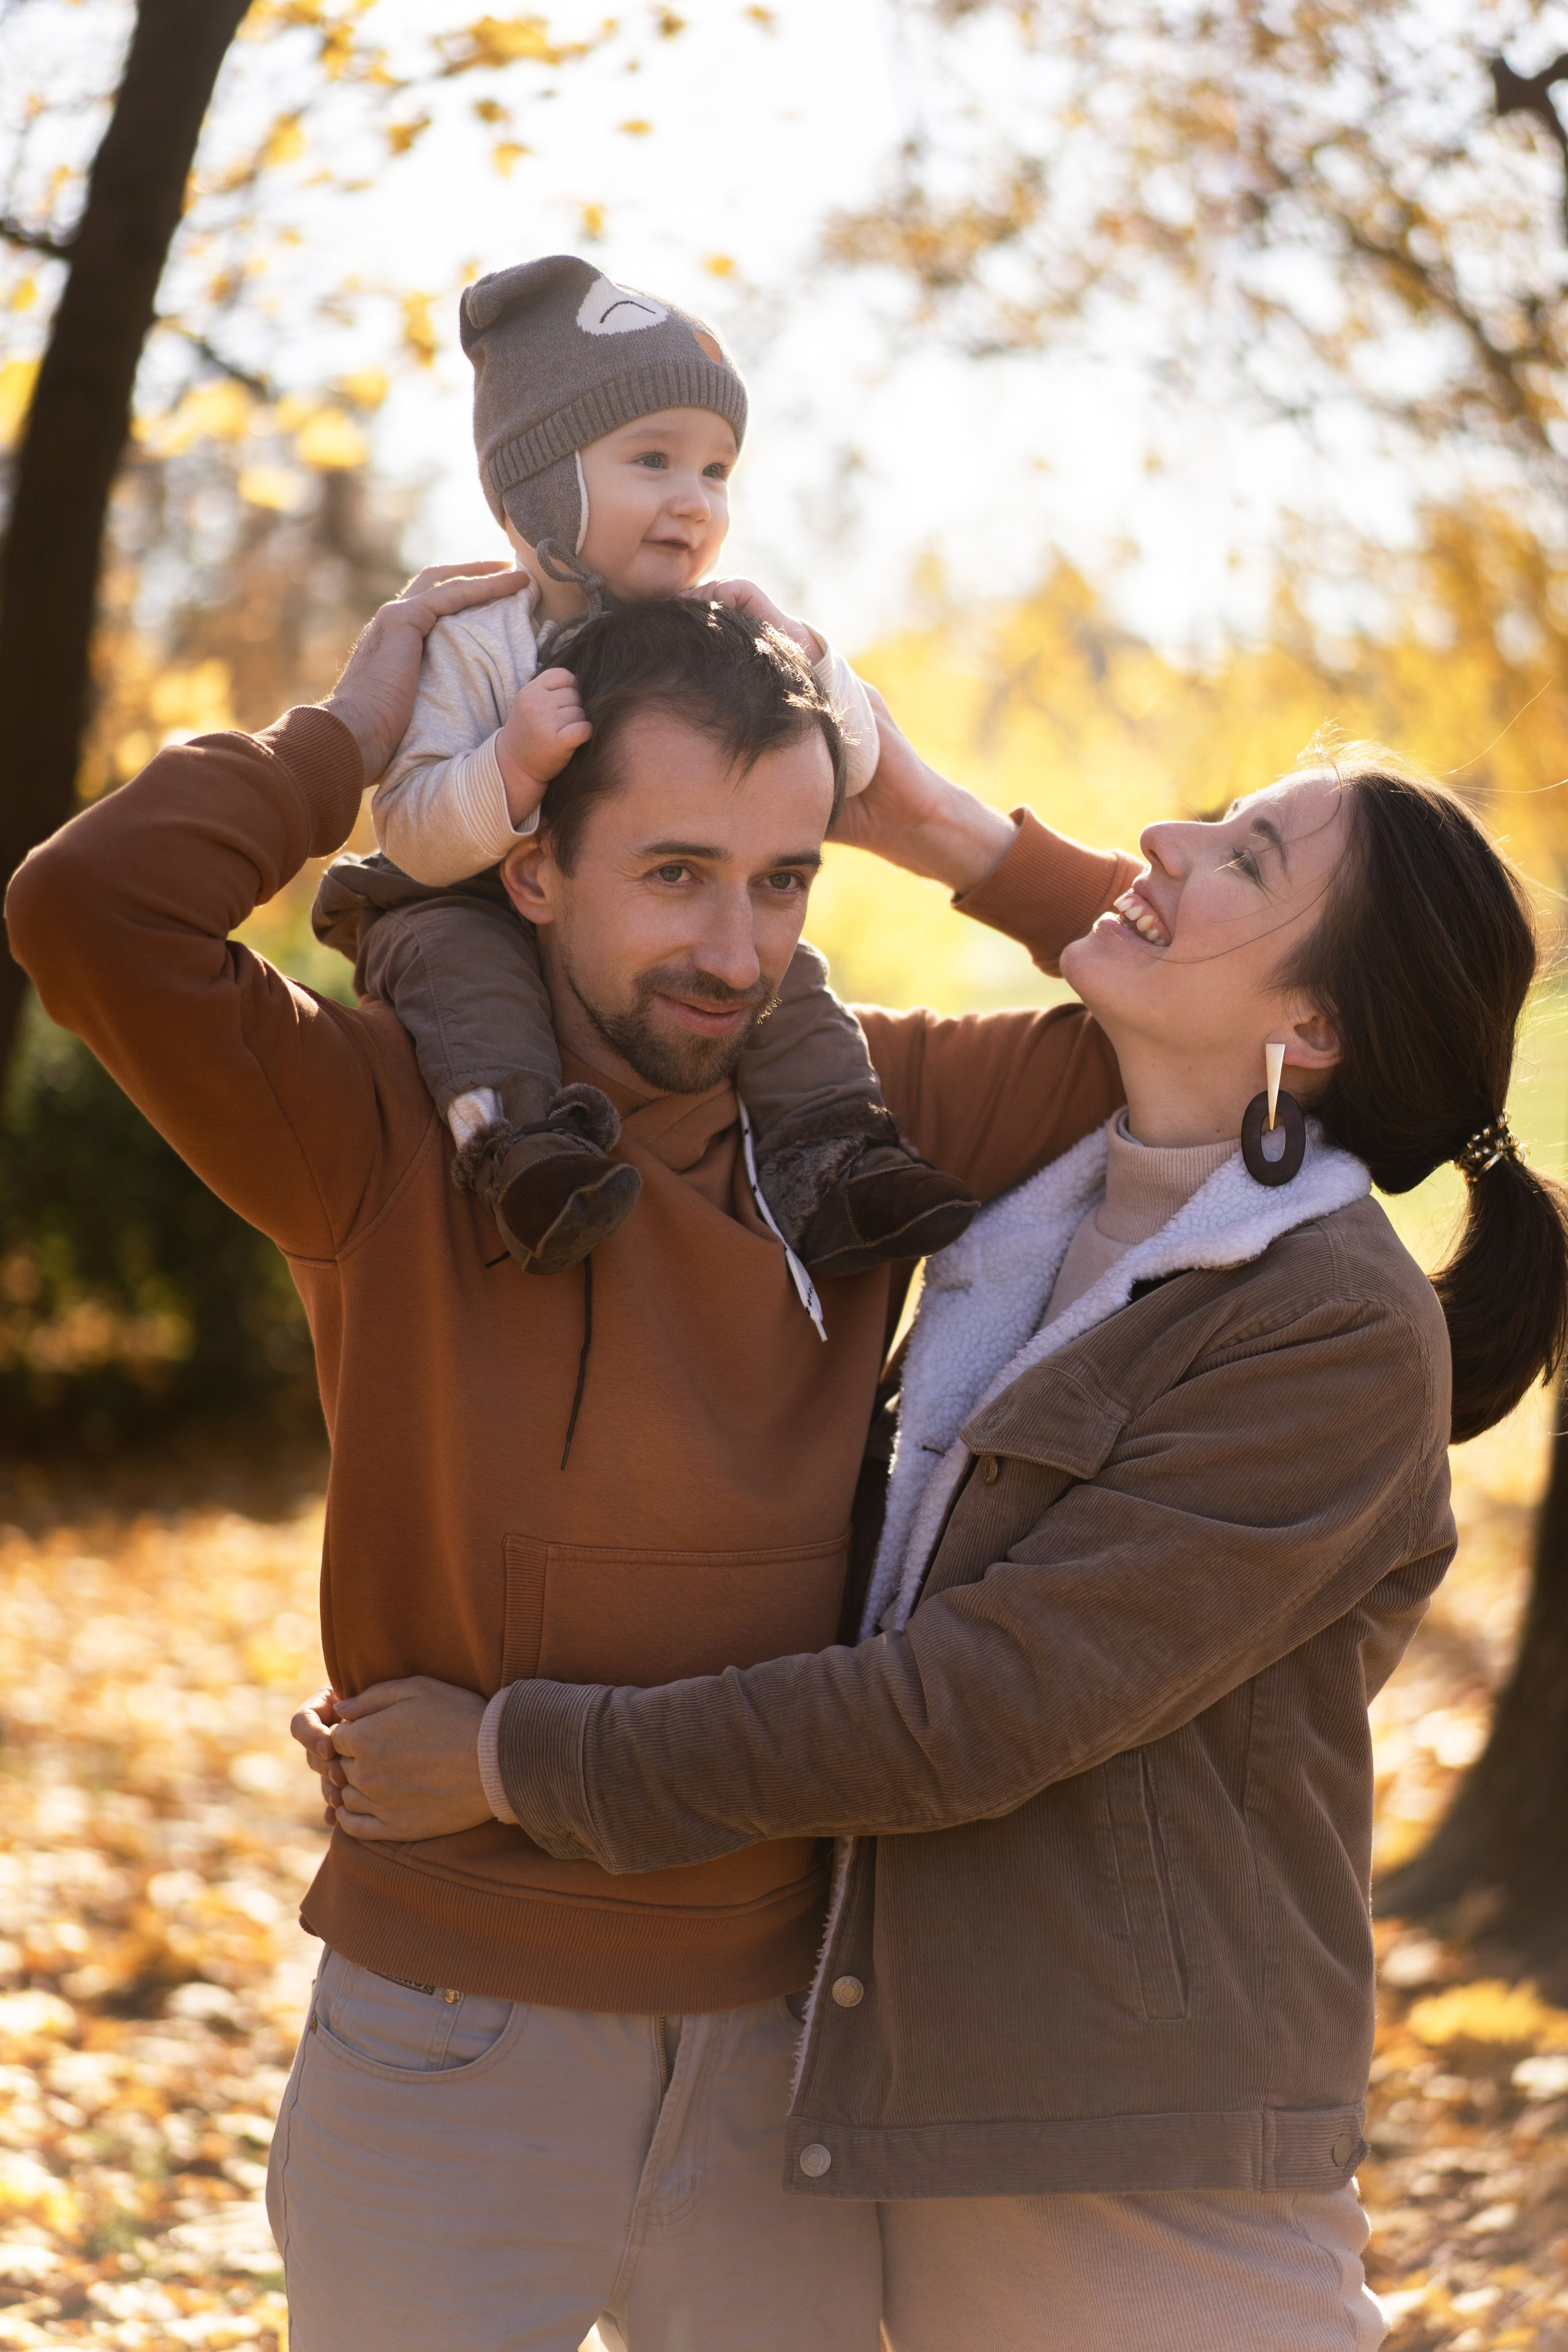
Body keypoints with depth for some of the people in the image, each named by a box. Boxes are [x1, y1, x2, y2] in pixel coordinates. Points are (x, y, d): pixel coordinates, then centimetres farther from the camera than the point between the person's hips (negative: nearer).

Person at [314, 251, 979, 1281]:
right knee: (453, 950, -34)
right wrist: (515, 766, -42)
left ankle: (828, 1166, -15)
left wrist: (798, 656, -21)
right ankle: (522, 1140, -44)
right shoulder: (475, 645, -15)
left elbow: (854, 768, -2)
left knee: (785, 971, -16)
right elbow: (412, 833, -23)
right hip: (491, 911, -4)